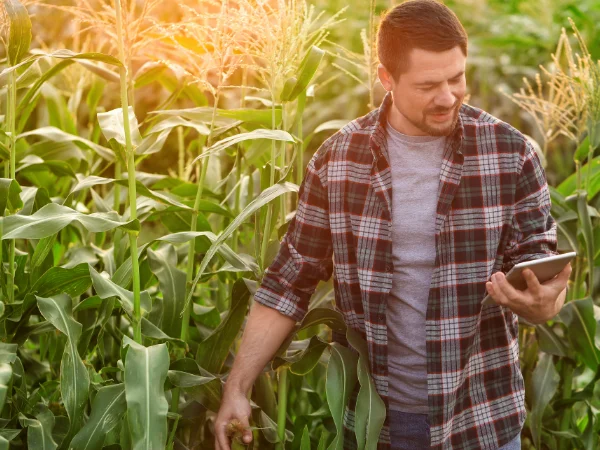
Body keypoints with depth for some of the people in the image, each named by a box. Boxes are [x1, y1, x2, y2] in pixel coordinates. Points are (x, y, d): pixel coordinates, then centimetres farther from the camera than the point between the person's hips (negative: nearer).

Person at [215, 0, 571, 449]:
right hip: (370, 414, 1)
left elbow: (538, 266, 0)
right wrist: (238, 387, -3)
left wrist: (542, 304, -24)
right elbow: (291, 280, 2)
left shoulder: (511, 154, -7)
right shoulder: (336, 160, -4)